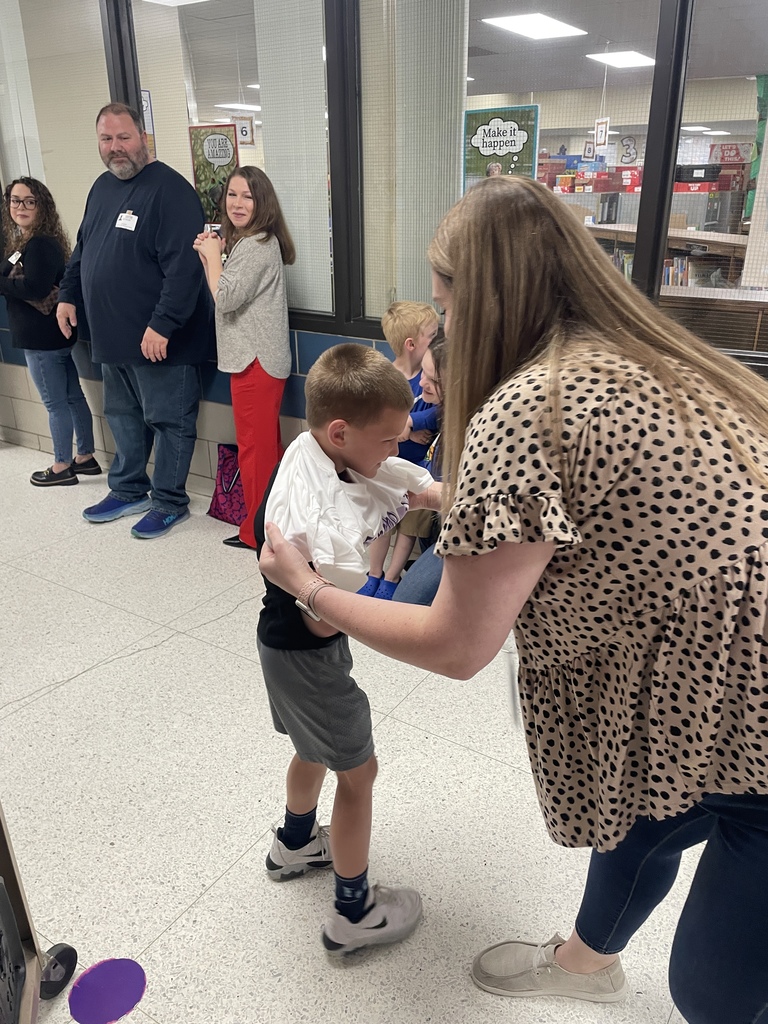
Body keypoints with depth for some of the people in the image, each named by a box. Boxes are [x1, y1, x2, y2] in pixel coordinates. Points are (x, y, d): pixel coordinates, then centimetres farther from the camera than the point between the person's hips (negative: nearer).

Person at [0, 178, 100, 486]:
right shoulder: (26, 242, 15)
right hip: (56, 333, 10)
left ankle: (62, 467, 10)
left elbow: (34, 288, -27)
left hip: (42, 337, -10)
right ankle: (86, 458, 24)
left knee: (54, 403, 0)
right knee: (73, 397, 14)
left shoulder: (39, 245, -17)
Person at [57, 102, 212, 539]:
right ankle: (129, 491, 33)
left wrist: (163, 325, -26)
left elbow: (184, 266, -23)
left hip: (159, 340, -9)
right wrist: (69, 295, 20)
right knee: (123, 416, 18)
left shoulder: (170, 189, -14)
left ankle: (170, 502, 17)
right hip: (113, 337, 9)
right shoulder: (103, 186, 14)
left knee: (168, 421, 3)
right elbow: (83, 249, 26)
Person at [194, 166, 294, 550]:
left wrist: (212, 254, -8)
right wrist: (210, 255, 4)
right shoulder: (245, 240, 17)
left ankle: (258, 530, 9)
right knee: (266, 444, 15)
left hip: (256, 360, -11)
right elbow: (224, 294, 16)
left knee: (254, 446, -2)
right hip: (254, 358, 11)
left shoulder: (257, 245, -16)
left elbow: (225, 298, -20)